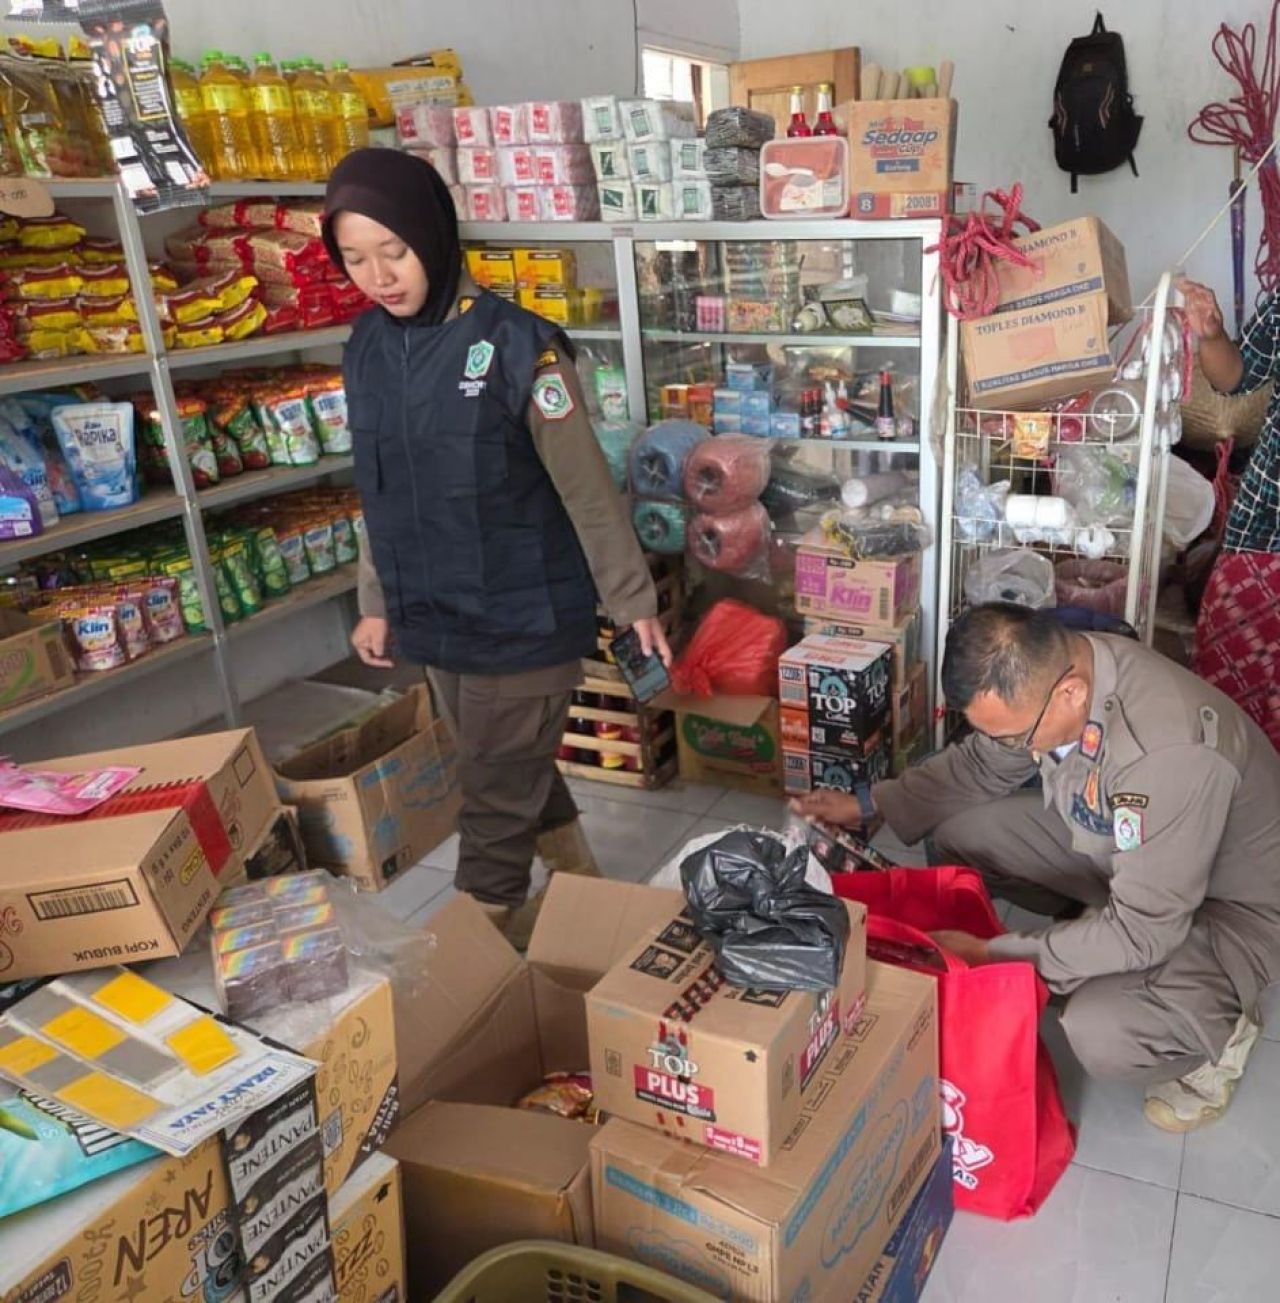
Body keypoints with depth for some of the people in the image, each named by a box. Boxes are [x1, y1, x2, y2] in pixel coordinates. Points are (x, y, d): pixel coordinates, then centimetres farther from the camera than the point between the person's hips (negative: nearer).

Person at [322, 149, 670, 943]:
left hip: (522, 618, -6)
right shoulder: (367, 351, 3)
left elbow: (587, 489, -11)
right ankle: (581, 890, 42)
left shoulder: (515, 345, -16)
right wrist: (378, 603, 15)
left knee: (497, 797, 4)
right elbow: (380, 495, 13)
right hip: (433, 618, 6)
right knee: (520, 771, 21)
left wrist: (632, 599, -6)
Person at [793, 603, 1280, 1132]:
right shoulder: (1054, 668, -18)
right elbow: (982, 764, 2)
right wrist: (870, 804, -4)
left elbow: (1143, 931, -34)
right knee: (958, 831, -4)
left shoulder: (1168, 751, -41)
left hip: (1228, 905, -7)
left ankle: (1217, 1033, 4)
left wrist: (992, 956, -30)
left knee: (1099, 1031, -30)